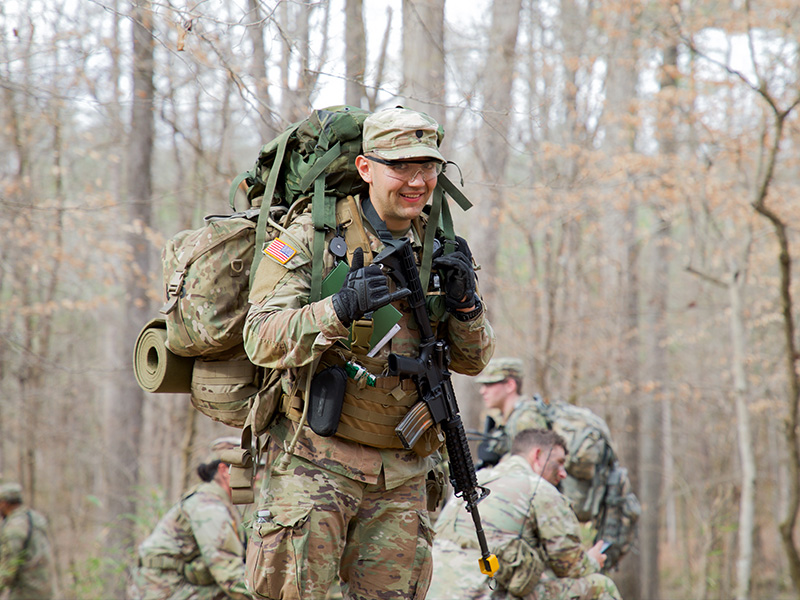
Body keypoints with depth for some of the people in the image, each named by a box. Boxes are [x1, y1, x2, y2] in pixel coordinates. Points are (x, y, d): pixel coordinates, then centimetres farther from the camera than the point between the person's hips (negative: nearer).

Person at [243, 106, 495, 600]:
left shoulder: (440, 247, 9)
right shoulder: (311, 237, -6)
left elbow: (473, 360, 13)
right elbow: (262, 341, -15)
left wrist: (465, 303, -8)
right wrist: (340, 310, -31)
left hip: (402, 474, 4)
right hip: (316, 461, -4)